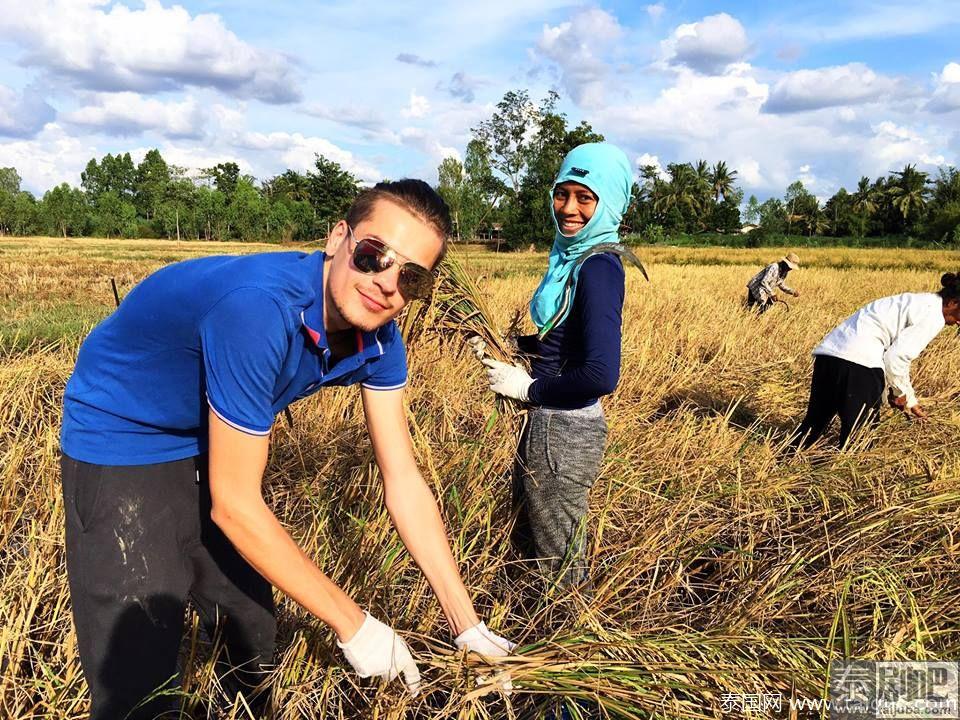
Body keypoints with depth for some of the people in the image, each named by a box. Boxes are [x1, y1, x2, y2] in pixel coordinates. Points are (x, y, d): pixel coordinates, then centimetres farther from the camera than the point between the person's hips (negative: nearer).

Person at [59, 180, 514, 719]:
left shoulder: (378, 340, -14)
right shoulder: (259, 308, -37)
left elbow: (404, 481, -9)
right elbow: (234, 504, -30)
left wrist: (469, 627, -9)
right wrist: (353, 626, -21)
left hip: (210, 439, 7)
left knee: (254, 636, 17)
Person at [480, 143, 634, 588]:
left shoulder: (598, 267, -21)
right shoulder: (574, 257, 7)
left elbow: (601, 376, -29)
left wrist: (527, 388, -16)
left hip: (562, 433, -10)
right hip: (547, 423, 10)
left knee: (559, 569, 10)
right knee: (528, 545, 26)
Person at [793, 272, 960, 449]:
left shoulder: (917, 303, 25)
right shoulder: (933, 316, -4)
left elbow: (899, 355, 31)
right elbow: (895, 358, -10)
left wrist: (910, 400, 35)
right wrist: (900, 392, 8)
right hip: (859, 361, -9)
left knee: (814, 423, 15)